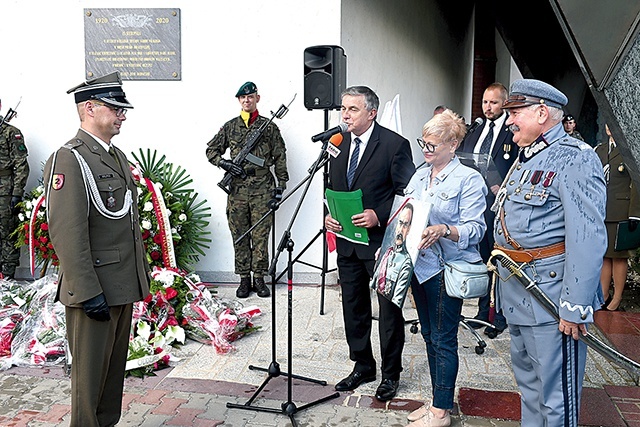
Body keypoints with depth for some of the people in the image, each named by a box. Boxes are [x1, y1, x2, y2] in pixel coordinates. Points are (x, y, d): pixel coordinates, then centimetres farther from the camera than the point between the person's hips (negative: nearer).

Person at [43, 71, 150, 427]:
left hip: (124, 287, 9)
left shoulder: (117, 156, 14)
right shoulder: (69, 160, -14)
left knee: (115, 367, 19)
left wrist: (142, 274, 18)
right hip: (94, 289, -9)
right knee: (90, 371, 6)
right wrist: (89, 292, -22)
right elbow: (66, 233, -21)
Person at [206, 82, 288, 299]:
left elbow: (280, 157, 7)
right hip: (237, 189, 2)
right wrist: (225, 164, -3)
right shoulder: (230, 126, 11)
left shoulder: (269, 127, 8)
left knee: (260, 236, 1)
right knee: (239, 236, 5)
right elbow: (211, 150, 16)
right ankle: (244, 279, 15)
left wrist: (281, 184, 0)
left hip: (262, 188, -2)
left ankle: (259, 278, 11)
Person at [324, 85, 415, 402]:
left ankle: (391, 373, 26)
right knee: (354, 308, 16)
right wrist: (329, 215, -1)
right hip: (348, 242, 6)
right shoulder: (339, 144, 8)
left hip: (381, 241, -6)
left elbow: (407, 193, -11)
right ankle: (362, 366, 35)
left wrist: (379, 216, -22)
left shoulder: (394, 144, -10)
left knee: (389, 310, 8)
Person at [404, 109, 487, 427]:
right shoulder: (420, 174, 12)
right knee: (429, 336, 16)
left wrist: (445, 230, -32)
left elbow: (475, 228, -14)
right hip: (419, 265, 8)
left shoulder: (468, 179, -9)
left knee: (443, 339, 2)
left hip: (447, 268, -7)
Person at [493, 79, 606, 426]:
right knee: (527, 381, 23)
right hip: (515, 293, 9)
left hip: (550, 292, -9)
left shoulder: (574, 159, -15)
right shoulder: (525, 158, 15)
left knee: (555, 396, 3)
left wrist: (576, 307, -23)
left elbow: (587, 239, -22)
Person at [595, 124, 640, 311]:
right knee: (603, 256, 9)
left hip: (620, 214, -5)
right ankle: (603, 298, 18)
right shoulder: (599, 150, 16)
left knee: (619, 256, 2)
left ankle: (617, 300, 11)